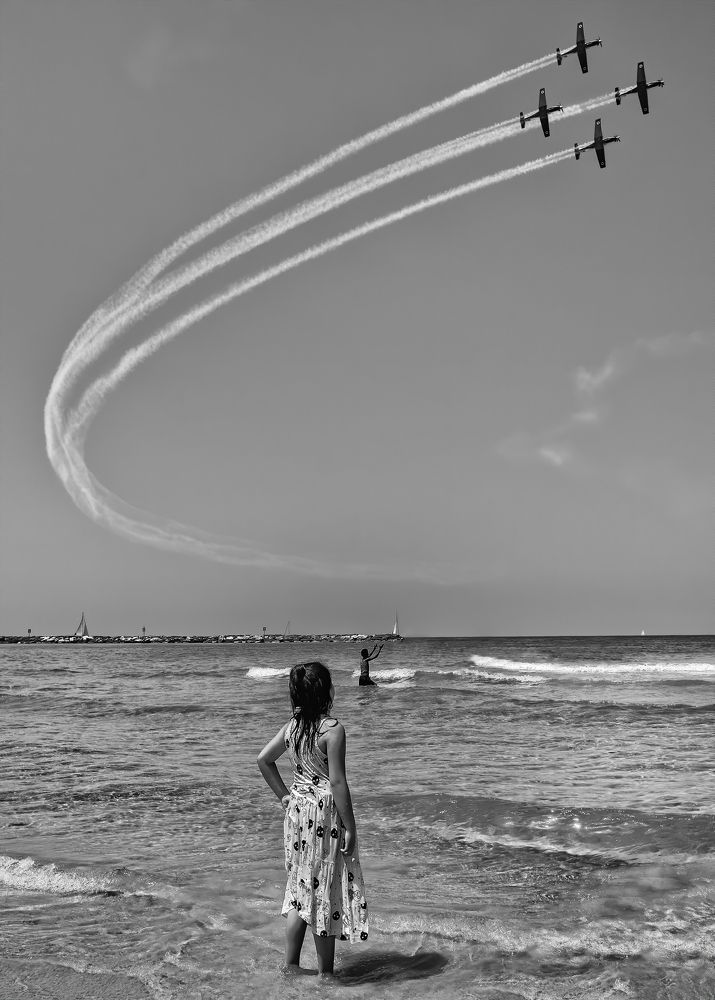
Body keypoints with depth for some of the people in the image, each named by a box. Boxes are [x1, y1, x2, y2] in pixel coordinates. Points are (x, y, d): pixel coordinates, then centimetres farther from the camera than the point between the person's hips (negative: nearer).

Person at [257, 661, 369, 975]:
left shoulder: (291, 726, 3)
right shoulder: (332, 729, -18)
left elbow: (263, 759, 11)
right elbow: (337, 782, -19)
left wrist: (283, 794, 13)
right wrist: (350, 827, -13)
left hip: (297, 809, 7)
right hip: (325, 814, -7)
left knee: (302, 887, 17)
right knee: (325, 892, 5)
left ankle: (290, 966, 22)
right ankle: (325, 972, 15)